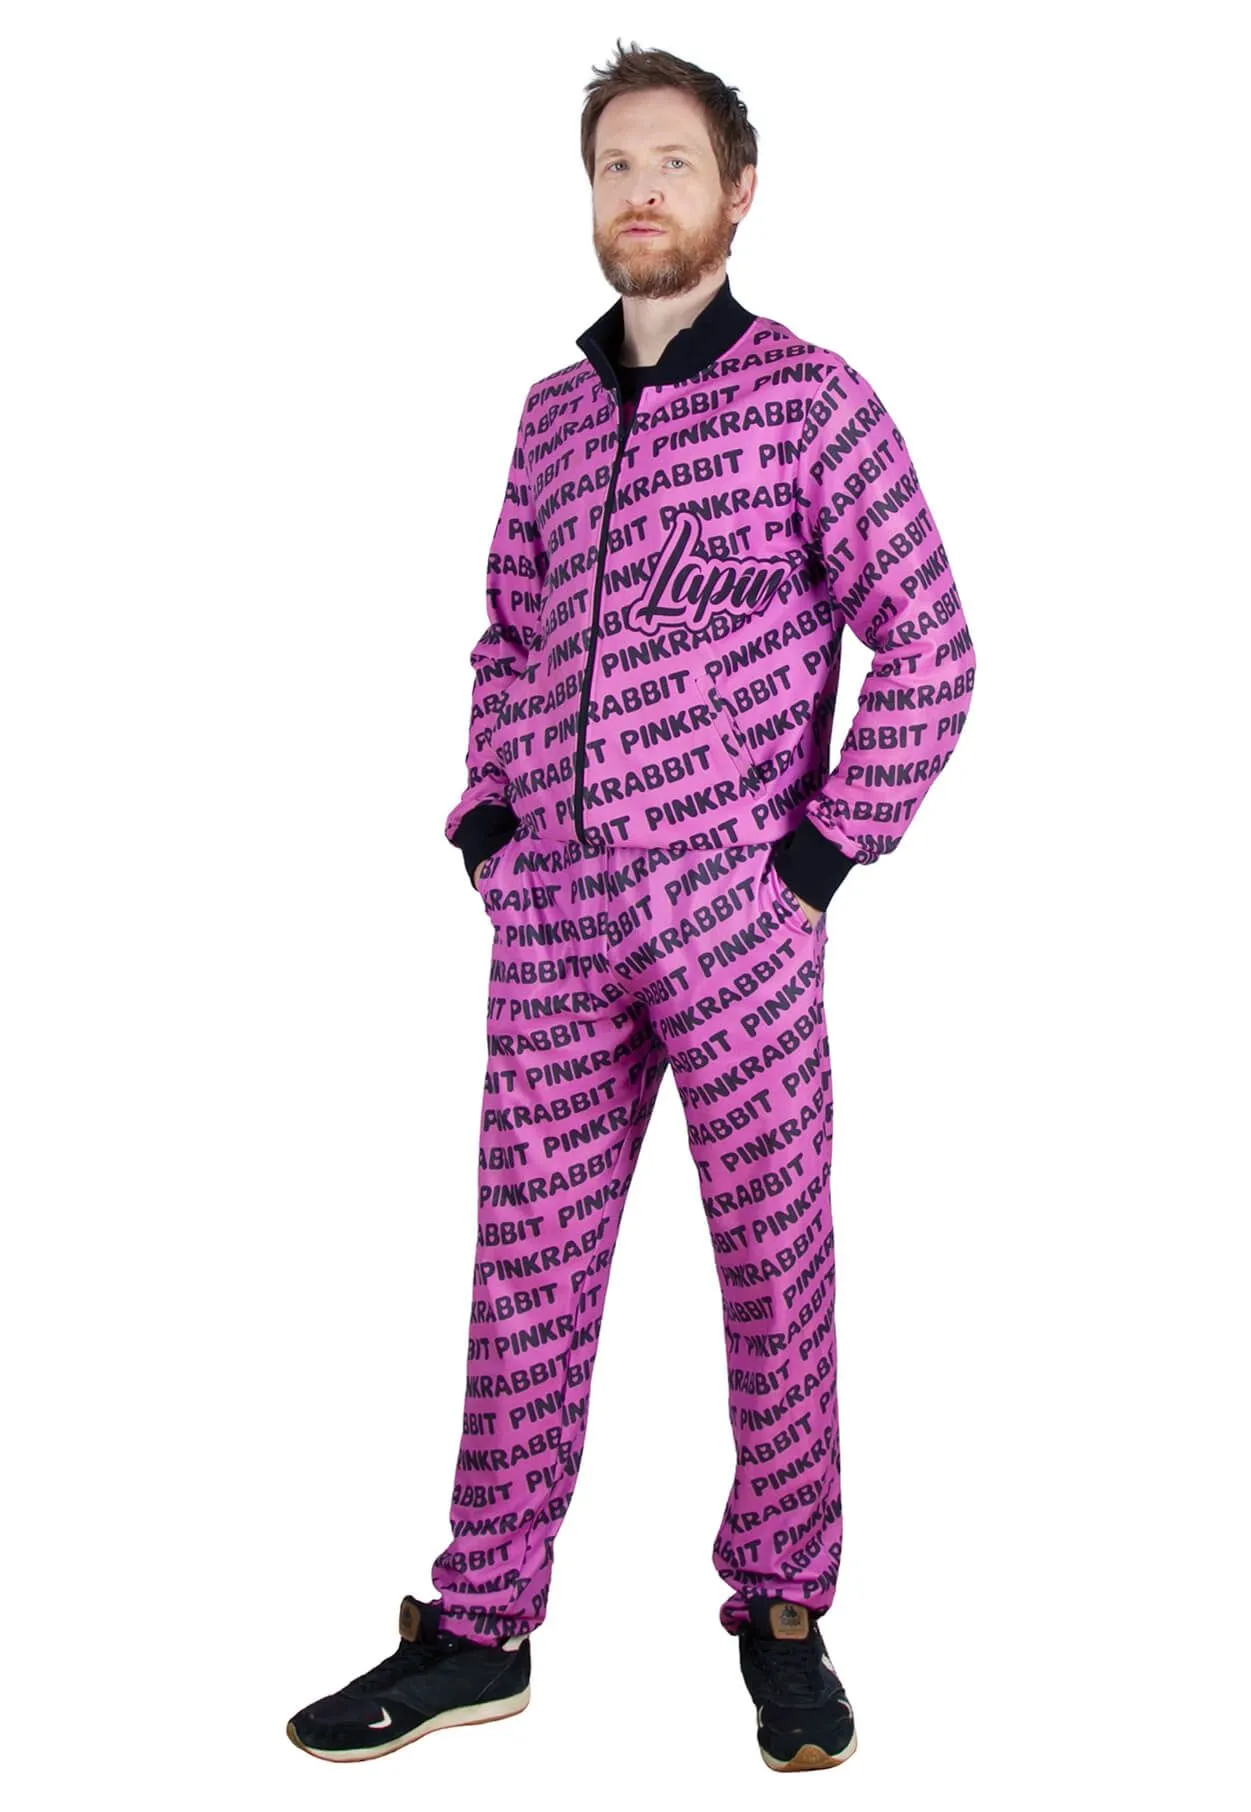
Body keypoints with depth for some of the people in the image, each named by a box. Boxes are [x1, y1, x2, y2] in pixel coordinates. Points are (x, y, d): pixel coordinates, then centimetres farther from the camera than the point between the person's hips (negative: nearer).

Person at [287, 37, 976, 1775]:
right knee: (528, 1267, 7)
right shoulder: (554, 412, 14)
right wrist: (485, 827, 10)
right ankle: (476, 1630, 18)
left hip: (735, 913, -4)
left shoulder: (812, 396, -2)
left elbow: (929, 649, -5)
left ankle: (783, 1615, 21)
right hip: (554, 914, 5)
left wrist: (821, 858, -9)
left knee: (774, 1264, 5)